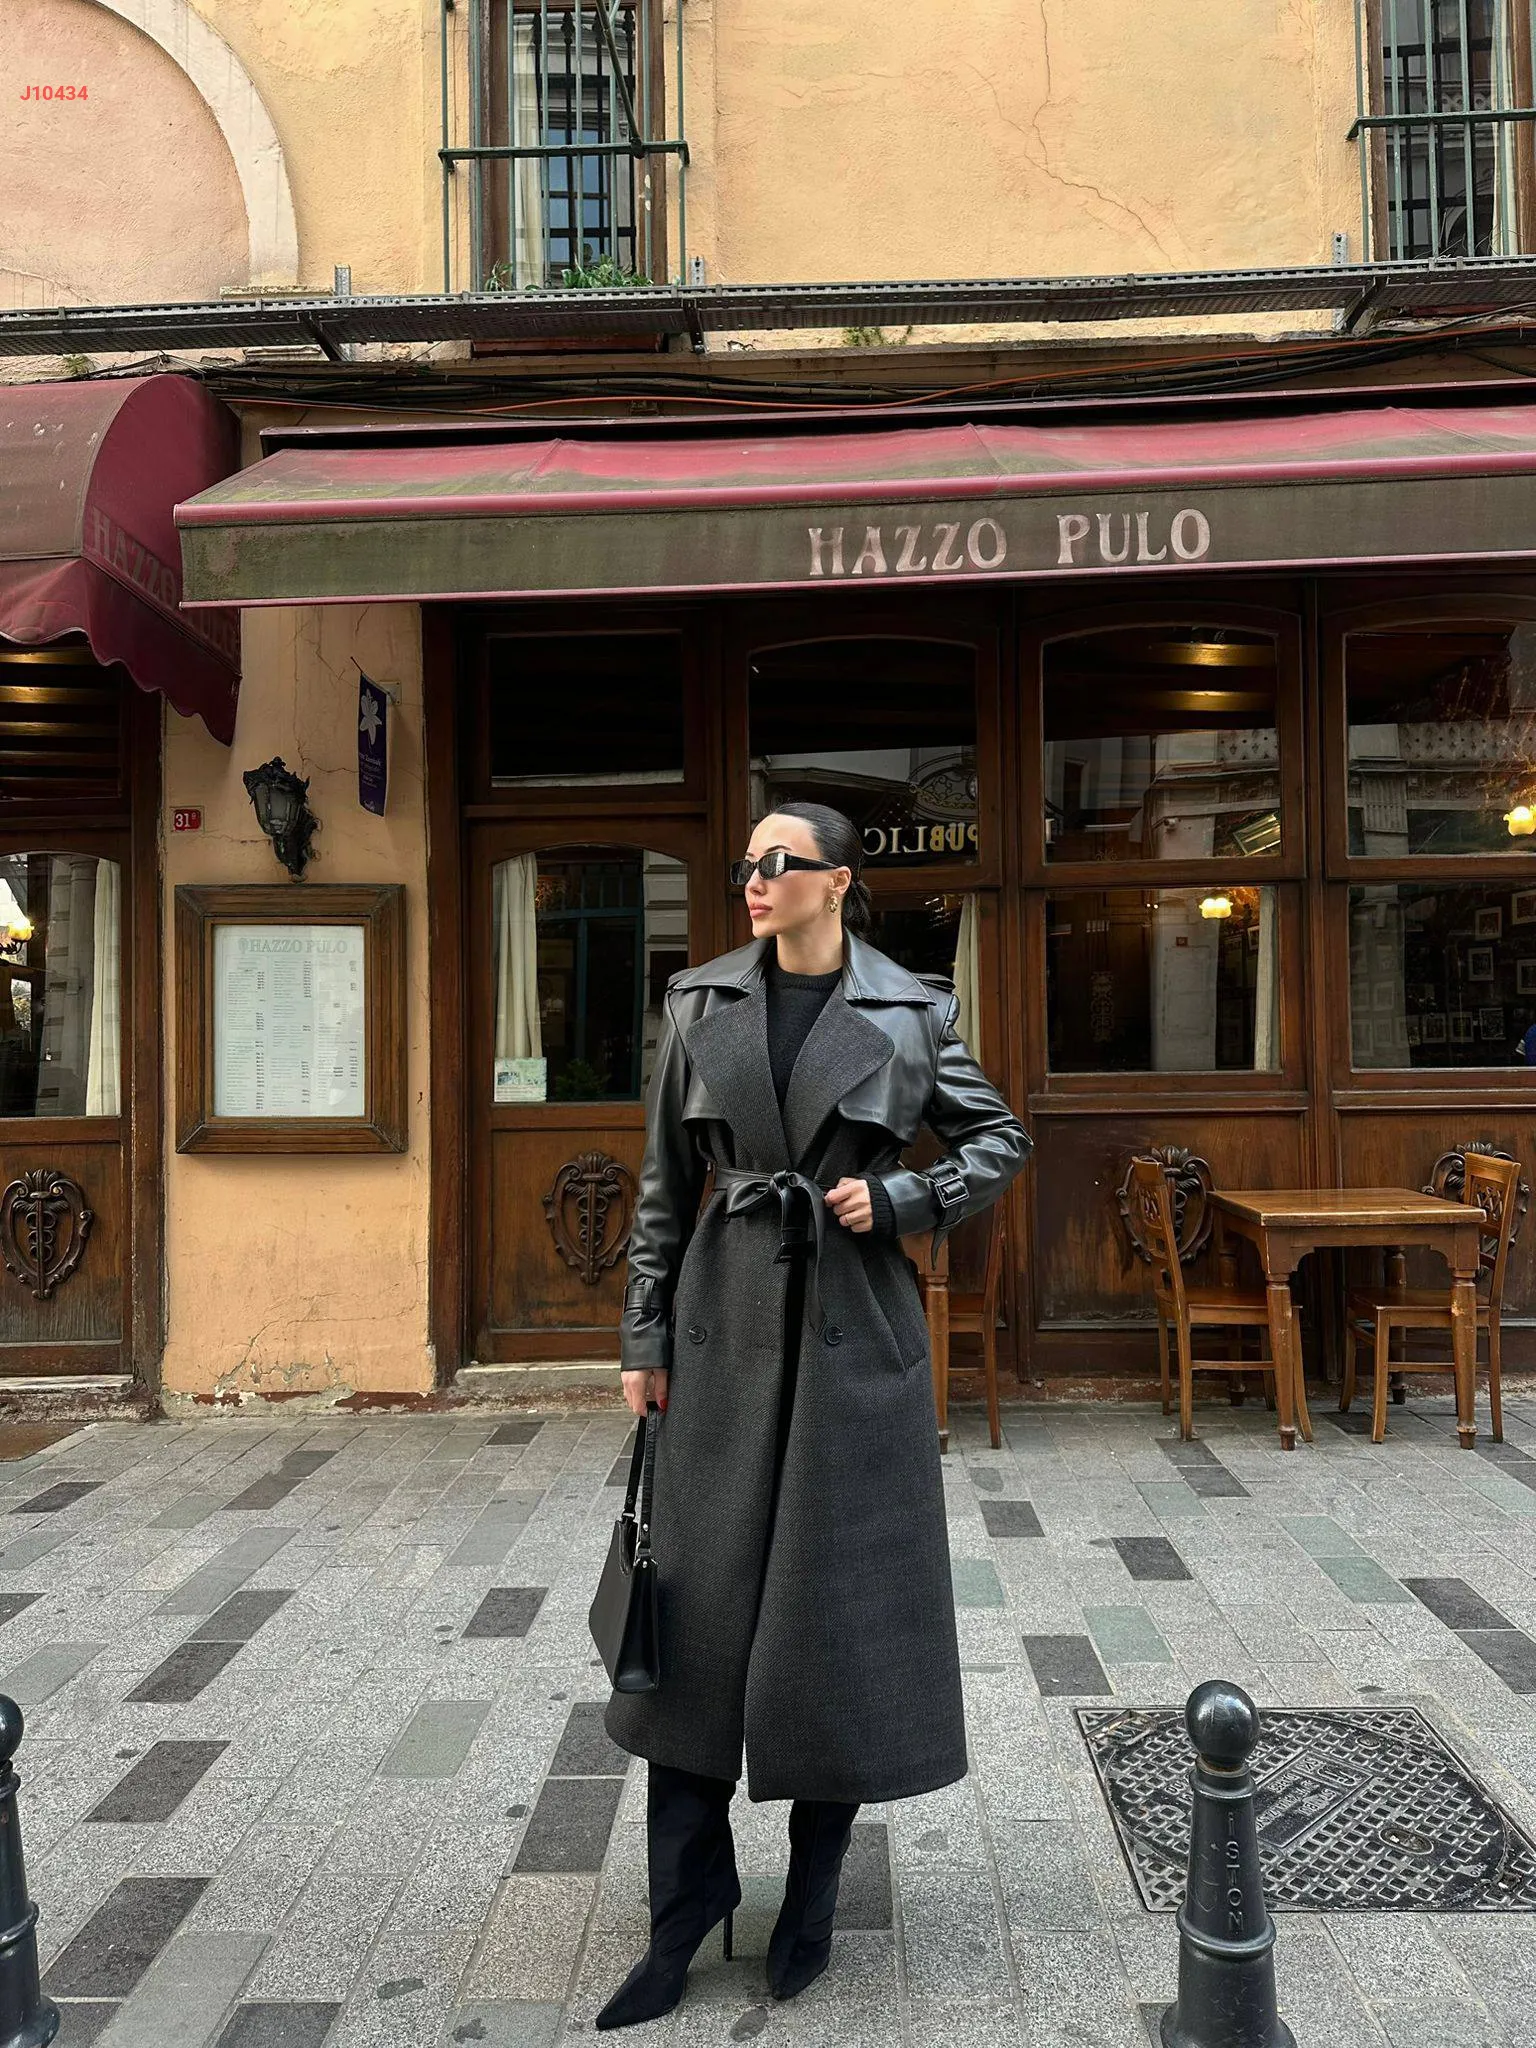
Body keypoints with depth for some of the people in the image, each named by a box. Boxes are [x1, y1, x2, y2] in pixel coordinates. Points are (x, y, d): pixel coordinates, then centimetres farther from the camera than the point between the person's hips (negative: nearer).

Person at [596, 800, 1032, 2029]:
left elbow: (1002, 1142, 8)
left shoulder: (908, 1013, -1)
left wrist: (898, 1201, -7)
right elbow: (666, 1184, 6)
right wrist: (646, 1337, 4)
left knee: (841, 1601, 7)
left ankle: (813, 1896, 27)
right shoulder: (701, 1006, 3)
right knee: (702, 1596, 6)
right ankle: (686, 1905, 21)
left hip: (854, 1328, -1)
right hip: (727, 1325, 2)